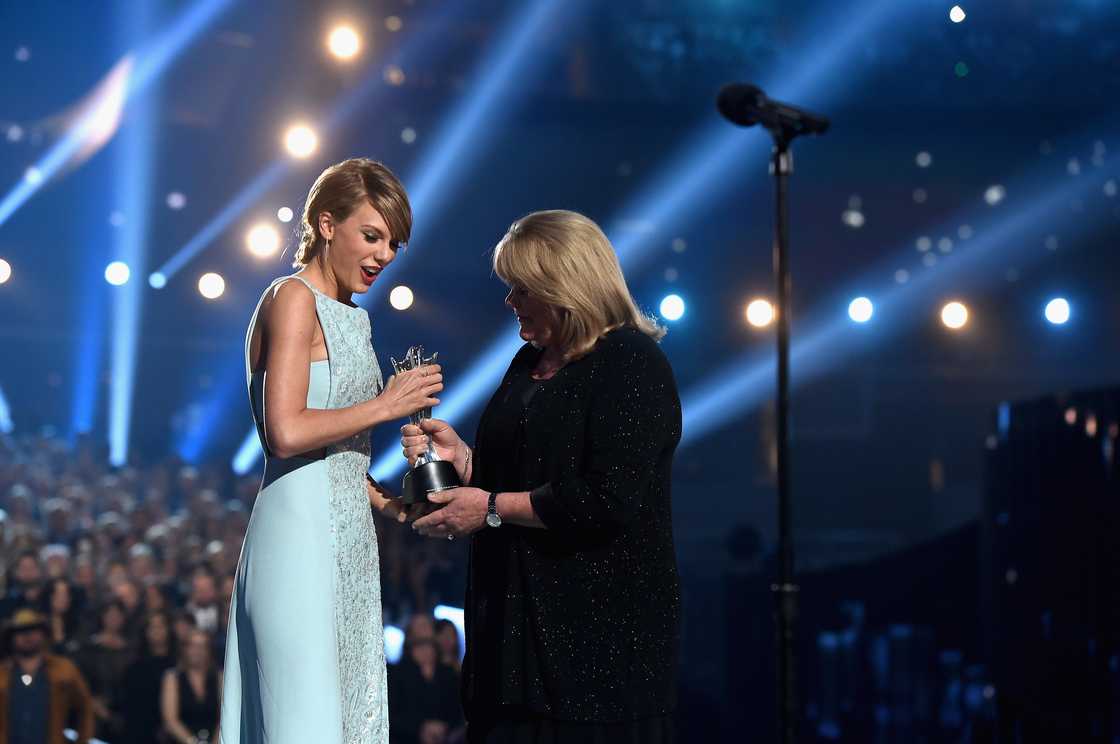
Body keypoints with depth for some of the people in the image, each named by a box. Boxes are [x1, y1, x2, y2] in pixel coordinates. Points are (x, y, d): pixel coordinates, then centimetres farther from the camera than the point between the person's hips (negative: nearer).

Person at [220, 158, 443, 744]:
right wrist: (384, 405, -12)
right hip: (301, 532, -9)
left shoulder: (350, 316, 19)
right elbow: (287, 431, -20)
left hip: (348, 538, 9)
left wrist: (390, 504, 8)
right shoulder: (294, 299, -9)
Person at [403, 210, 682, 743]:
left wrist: (493, 509, -14)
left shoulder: (633, 364, -10)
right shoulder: (529, 364, 17)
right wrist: (459, 456, 4)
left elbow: (607, 499, -21)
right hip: (518, 616, 8)